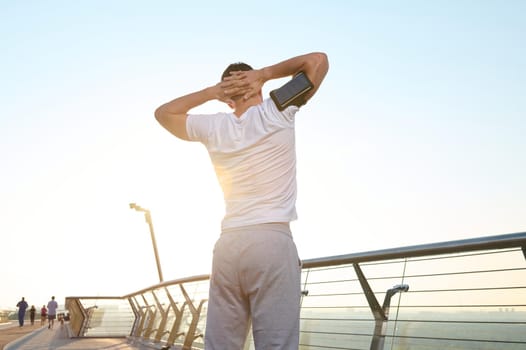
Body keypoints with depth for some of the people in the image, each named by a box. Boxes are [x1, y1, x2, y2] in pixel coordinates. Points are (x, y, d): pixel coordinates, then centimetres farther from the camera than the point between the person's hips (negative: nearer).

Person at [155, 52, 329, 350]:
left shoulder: (213, 127, 12)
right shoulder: (277, 111, 4)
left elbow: (163, 112, 30)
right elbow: (319, 60, 13)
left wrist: (212, 91, 22)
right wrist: (264, 74, 12)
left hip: (228, 246, 4)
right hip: (273, 241, -4)